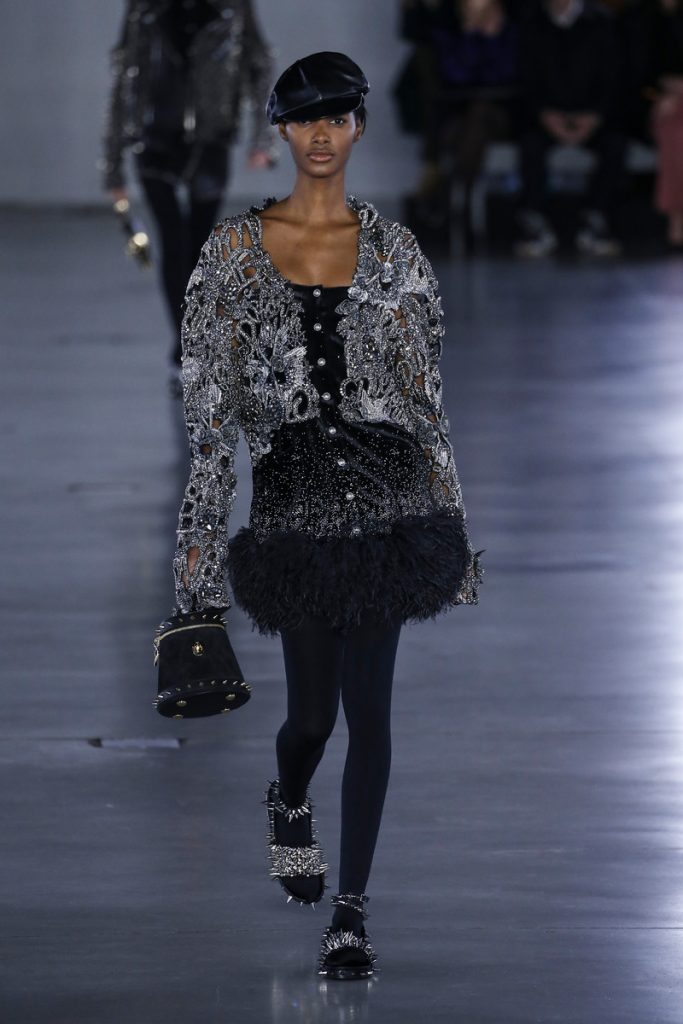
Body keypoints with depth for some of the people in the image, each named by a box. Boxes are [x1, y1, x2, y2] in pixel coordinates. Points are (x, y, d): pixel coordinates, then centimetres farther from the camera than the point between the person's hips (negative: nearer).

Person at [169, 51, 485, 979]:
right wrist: (203, 531, -1)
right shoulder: (237, 248, 3)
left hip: (384, 488, 0)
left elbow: (425, 389, 7)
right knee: (313, 707, 5)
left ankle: (351, 909, 5)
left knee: (369, 706, -2)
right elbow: (212, 397, 3)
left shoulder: (391, 249, 5)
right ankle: (290, 805, 41)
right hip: (294, 492, 0)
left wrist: (449, 519, 5)